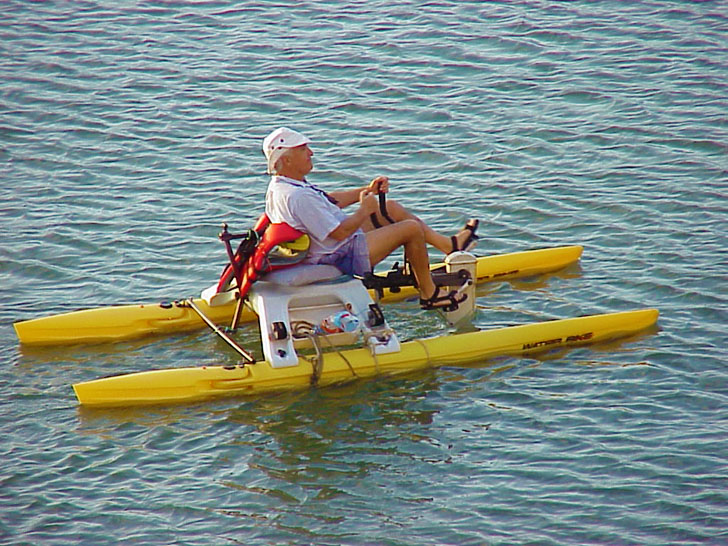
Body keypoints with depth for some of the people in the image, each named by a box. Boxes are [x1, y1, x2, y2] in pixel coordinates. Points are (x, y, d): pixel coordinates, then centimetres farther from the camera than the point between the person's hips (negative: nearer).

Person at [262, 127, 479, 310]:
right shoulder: (296, 197, -31)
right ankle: (429, 294, 8)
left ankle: (449, 244, 28)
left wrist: (368, 191, 9)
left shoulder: (280, 185, 3)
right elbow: (340, 233, -28)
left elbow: (329, 201, 15)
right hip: (344, 257, -11)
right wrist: (364, 210, -13)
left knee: (391, 208, 18)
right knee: (412, 228, -7)